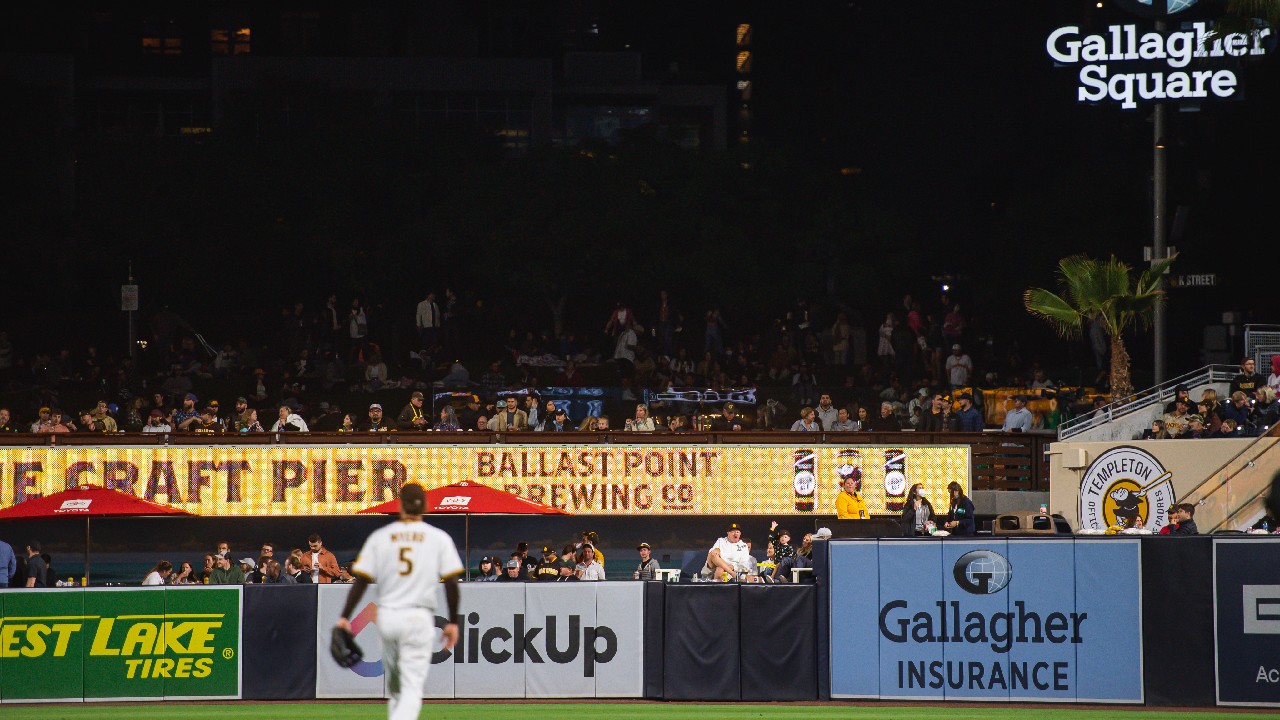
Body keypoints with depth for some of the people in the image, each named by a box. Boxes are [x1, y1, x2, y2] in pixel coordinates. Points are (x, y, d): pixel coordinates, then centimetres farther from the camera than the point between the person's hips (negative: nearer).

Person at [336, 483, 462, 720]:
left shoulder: (380, 536, 4)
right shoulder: (438, 538, 1)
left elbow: (360, 580, 0)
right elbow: (451, 583, -5)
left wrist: (344, 617, 1)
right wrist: (452, 622, 3)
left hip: (386, 618, 2)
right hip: (419, 619, -2)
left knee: (394, 686, 20)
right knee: (412, 688, -6)